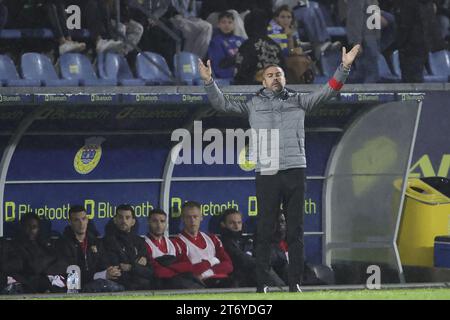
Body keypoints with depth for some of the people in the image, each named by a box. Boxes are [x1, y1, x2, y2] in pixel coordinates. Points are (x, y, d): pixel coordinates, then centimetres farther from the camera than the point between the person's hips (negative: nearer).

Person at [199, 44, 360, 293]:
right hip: (267, 174, -1)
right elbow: (222, 103, 10)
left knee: (295, 230, 3)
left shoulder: (298, 101, 14)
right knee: (264, 231, -3)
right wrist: (209, 82, -4)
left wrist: (344, 67, -3)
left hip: (295, 172, 1)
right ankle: (261, 284, -2)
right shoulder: (253, 105, 13)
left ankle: (295, 283, 5)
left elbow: (328, 92, 9)